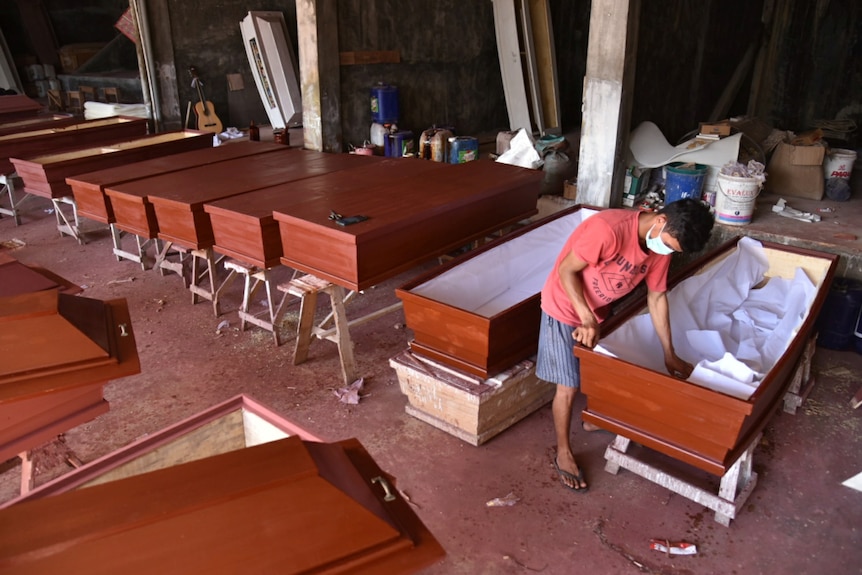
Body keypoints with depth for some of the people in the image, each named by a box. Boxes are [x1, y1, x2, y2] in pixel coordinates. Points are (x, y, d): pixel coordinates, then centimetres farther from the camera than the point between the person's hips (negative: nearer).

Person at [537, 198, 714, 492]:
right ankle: (563, 453, 19)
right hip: (565, 307, -7)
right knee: (569, 387, -1)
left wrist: (669, 353, 4)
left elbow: (657, 297, 1)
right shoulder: (608, 228, -35)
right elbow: (566, 270, -26)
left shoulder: (662, 246, -10)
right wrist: (586, 318, -30)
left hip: (598, 309, 7)